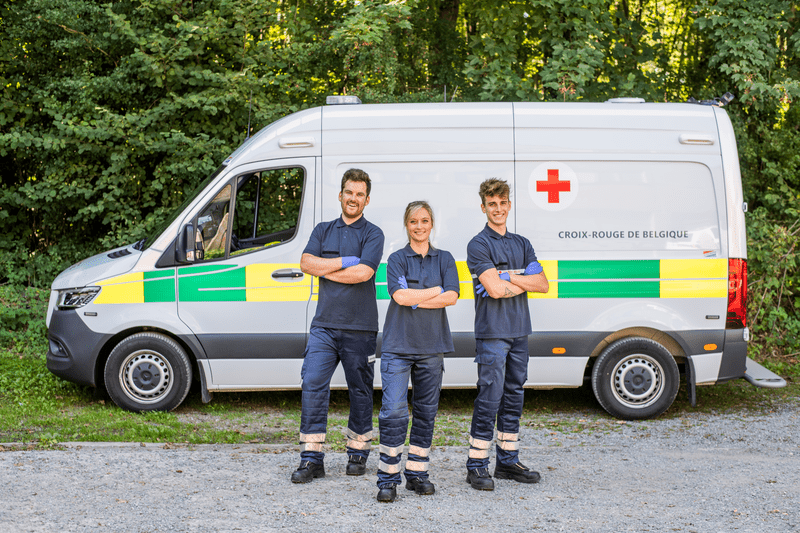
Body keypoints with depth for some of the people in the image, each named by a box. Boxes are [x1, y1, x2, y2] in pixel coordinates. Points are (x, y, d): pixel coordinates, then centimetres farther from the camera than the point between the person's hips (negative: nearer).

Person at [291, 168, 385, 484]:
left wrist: (326, 269, -6)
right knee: (313, 386, -6)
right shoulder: (322, 231, 14)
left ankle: (358, 454, 22)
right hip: (324, 325, 3)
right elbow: (306, 263, -2)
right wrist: (345, 262, -10)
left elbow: (363, 273, -15)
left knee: (360, 392, 7)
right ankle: (311, 459, -1)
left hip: (360, 328, -2)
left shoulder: (372, 234, 1)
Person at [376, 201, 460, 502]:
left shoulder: (444, 260, 11)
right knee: (394, 411, -11)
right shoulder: (397, 259, 5)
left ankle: (417, 474, 18)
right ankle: (388, 479, -5)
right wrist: (437, 290, -8)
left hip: (431, 346, 3)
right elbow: (400, 296, -12)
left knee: (426, 412, 7)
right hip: (398, 345, -3)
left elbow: (451, 297, -4)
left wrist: (415, 300, -10)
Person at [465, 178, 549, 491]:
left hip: (519, 331, 7)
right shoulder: (479, 245, -4)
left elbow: (543, 285, 4)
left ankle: (508, 461, 20)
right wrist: (524, 282, -2)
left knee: (514, 397, 11)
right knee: (489, 399, -8)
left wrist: (508, 277, -8)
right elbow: (494, 289, -16)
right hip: (492, 332, -6)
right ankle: (477, 467, -1)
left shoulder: (522, 244, 16)